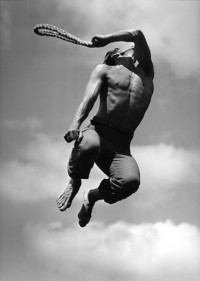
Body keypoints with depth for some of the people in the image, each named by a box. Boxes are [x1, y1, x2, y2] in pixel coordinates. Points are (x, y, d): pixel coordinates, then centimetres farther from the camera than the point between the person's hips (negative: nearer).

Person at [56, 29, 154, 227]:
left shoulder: (146, 73, 20)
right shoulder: (104, 70, 15)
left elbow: (137, 35, 8)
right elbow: (89, 97, -4)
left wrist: (106, 39, 22)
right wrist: (75, 124, -23)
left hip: (121, 147, 2)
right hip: (98, 132, -2)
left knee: (131, 180, -31)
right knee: (88, 145, -41)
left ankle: (92, 196, 2)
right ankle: (74, 183, -6)